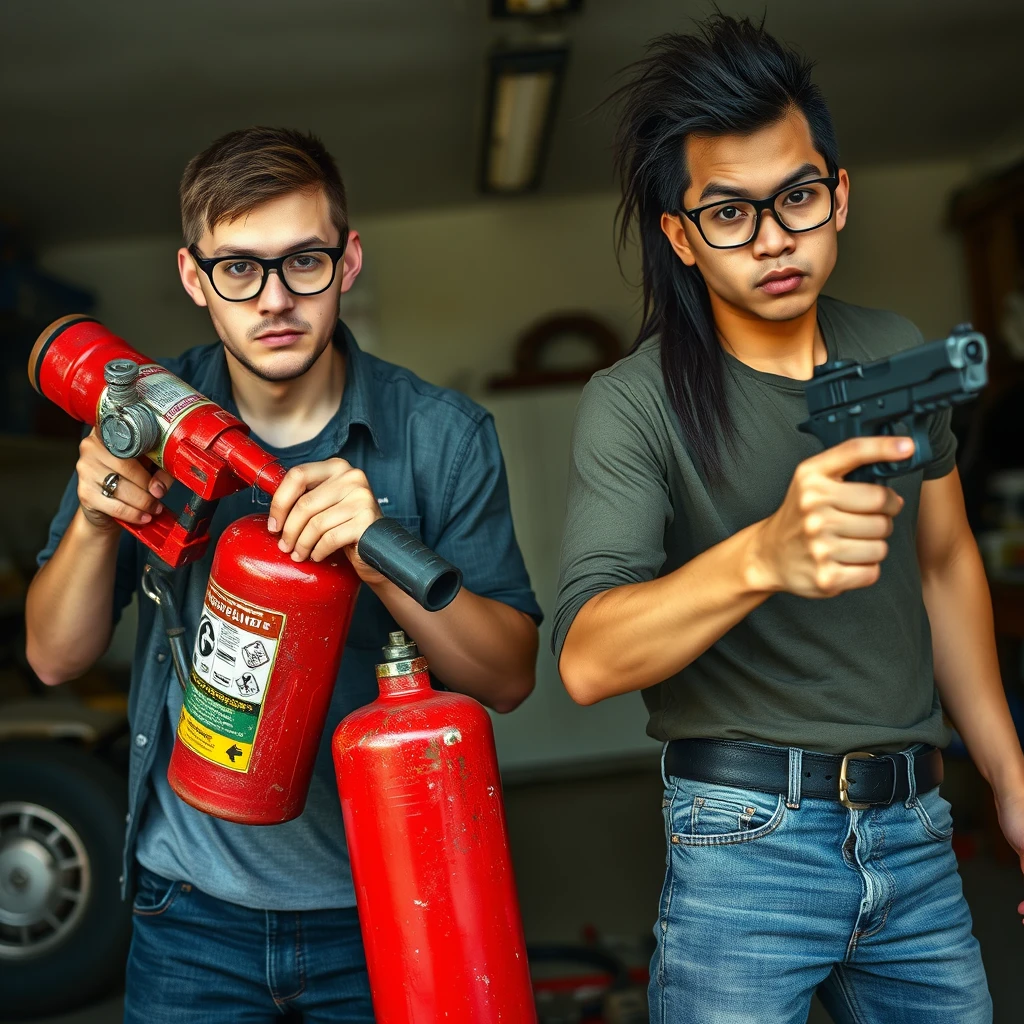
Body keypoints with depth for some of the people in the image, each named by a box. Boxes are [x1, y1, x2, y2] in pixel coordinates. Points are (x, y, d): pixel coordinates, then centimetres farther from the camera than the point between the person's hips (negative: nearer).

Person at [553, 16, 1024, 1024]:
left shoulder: (899, 354, 5)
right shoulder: (633, 403, -13)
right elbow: (587, 660, -25)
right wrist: (765, 555, -42)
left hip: (915, 828, 5)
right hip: (747, 842, -4)